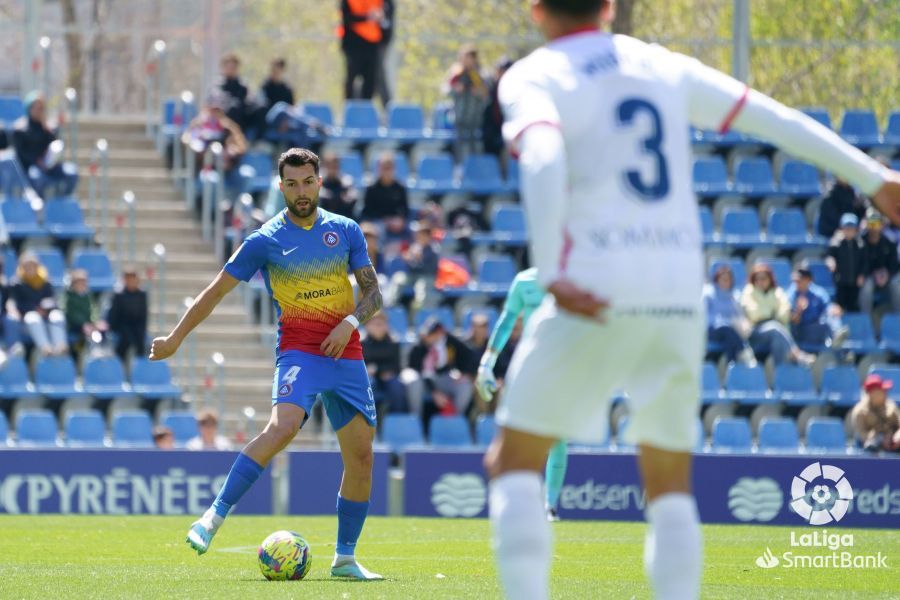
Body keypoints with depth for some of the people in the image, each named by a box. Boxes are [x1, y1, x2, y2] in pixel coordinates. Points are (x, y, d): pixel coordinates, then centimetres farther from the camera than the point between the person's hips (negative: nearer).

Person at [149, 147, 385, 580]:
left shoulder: (345, 231, 8)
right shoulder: (265, 241, 0)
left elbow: (372, 292, 10)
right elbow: (217, 290, 7)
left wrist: (350, 322, -10)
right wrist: (175, 338, 7)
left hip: (346, 353, 4)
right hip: (299, 351, -4)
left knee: (361, 454, 1)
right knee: (282, 427, -30)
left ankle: (345, 558, 13)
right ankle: (214, 517, -28)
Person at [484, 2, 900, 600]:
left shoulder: (532, 79, 1)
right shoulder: (663, 67, 15)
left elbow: (543, 162, -19)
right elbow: (776, 118, 15)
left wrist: (551, 275, -26)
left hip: (594, 293, -4)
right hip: (681, 294, 4)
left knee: (515, 464, 6)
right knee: (670, 487, 13)